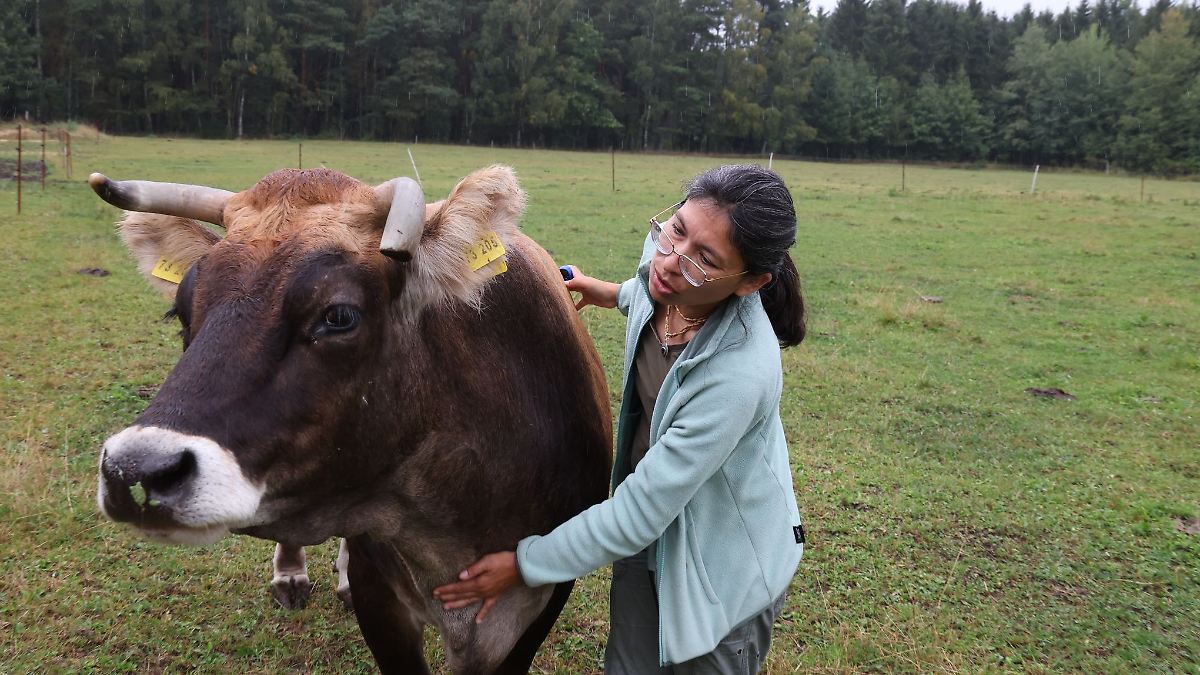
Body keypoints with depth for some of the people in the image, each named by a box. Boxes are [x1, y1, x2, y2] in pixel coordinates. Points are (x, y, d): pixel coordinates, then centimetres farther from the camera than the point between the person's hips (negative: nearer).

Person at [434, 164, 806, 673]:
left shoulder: (741, 373, -38)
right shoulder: (662, 254, -18)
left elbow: (639, 513, -30)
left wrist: (524, 564, -21)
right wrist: (617, 294, 22)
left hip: (725, 567, -6)